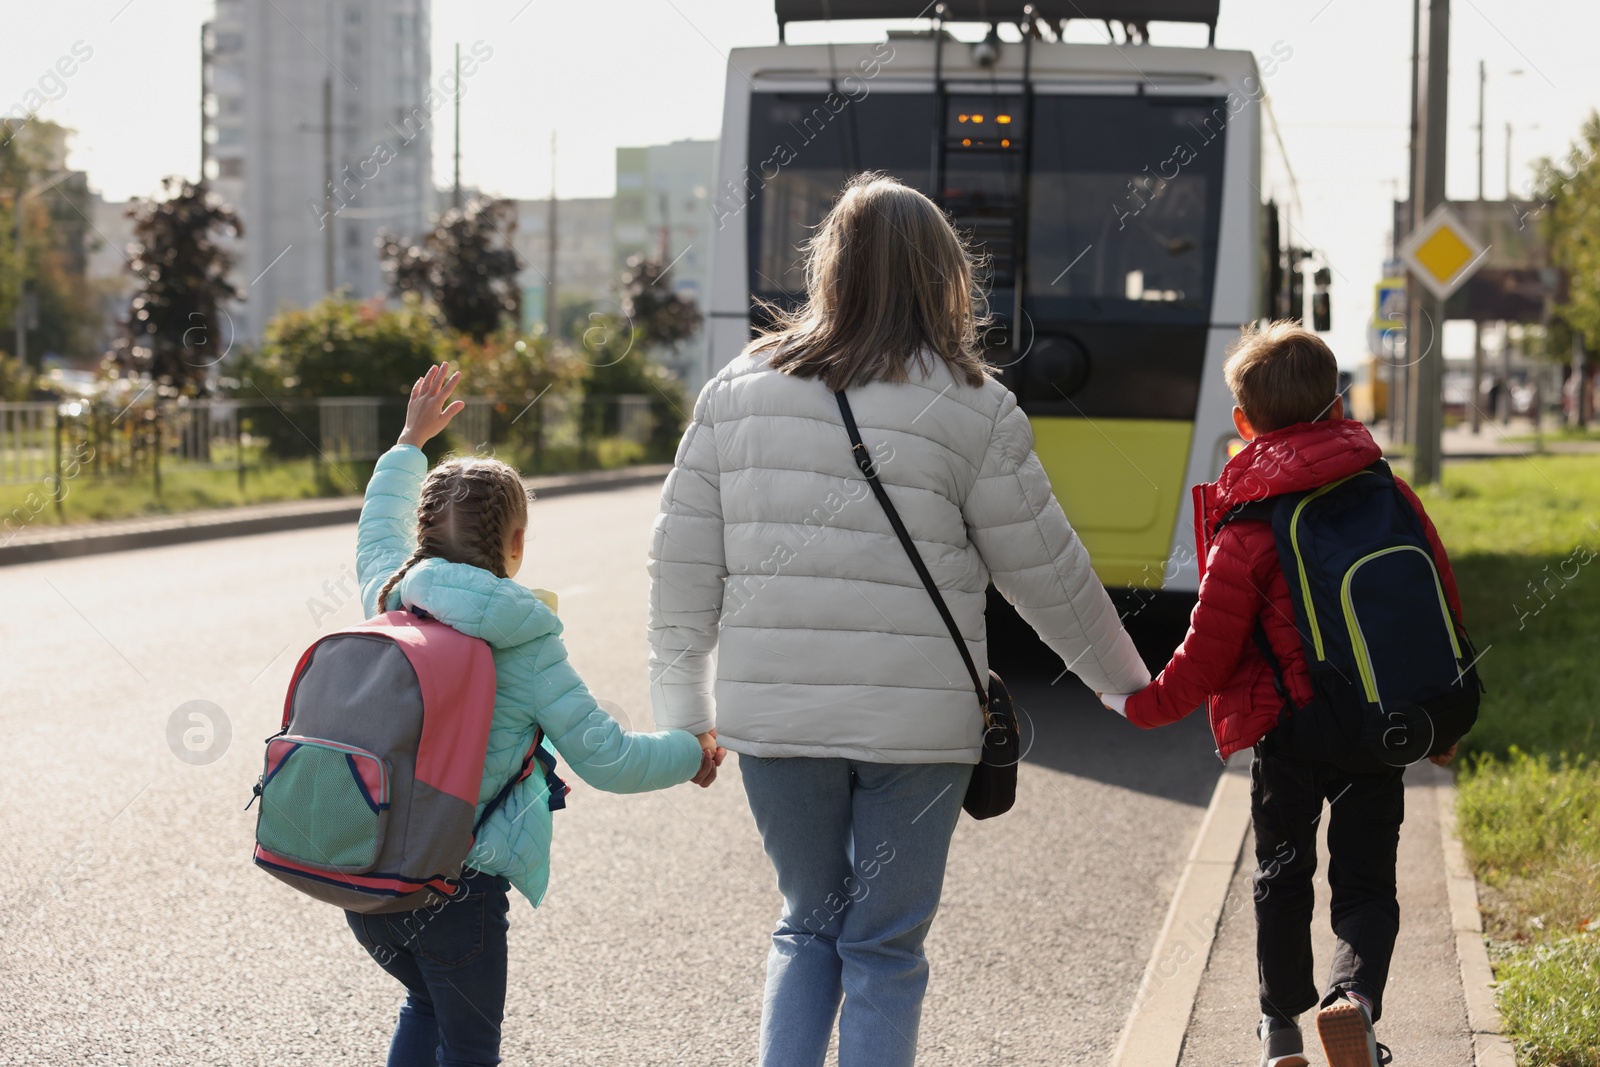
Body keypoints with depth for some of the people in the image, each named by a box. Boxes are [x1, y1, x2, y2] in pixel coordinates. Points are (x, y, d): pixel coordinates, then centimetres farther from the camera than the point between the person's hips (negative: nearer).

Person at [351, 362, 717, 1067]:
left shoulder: (389, 597, 4)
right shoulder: (525, 644, -10)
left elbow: (377, 531, 29)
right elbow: (606, 759, -9)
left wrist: (411, 441, 42)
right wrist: (691, 753, 9)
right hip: (456, 885, -5)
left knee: (426, 1004, 28)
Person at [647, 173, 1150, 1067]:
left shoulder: (737, 390, 4)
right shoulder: (971, 408, -5)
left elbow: (684, 567, 5)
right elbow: (1050, 576, 1)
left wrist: (685, 716, 13)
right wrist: (1128, 680, 17)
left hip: (773, 719, 3)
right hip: (915, 725, -3)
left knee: (810, 928, 20)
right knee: (885, 949, 9)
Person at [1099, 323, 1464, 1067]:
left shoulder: (1247, 529, -11)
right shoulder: (1389, 494, 0)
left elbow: (1210, 652, -11)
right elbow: (1444, 606, 6)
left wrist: (1146, 704, 6)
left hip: (1288, 733, -2)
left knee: (1282, 878, 17)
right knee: (1366, 883, 8)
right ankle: (1353, 995, -18)